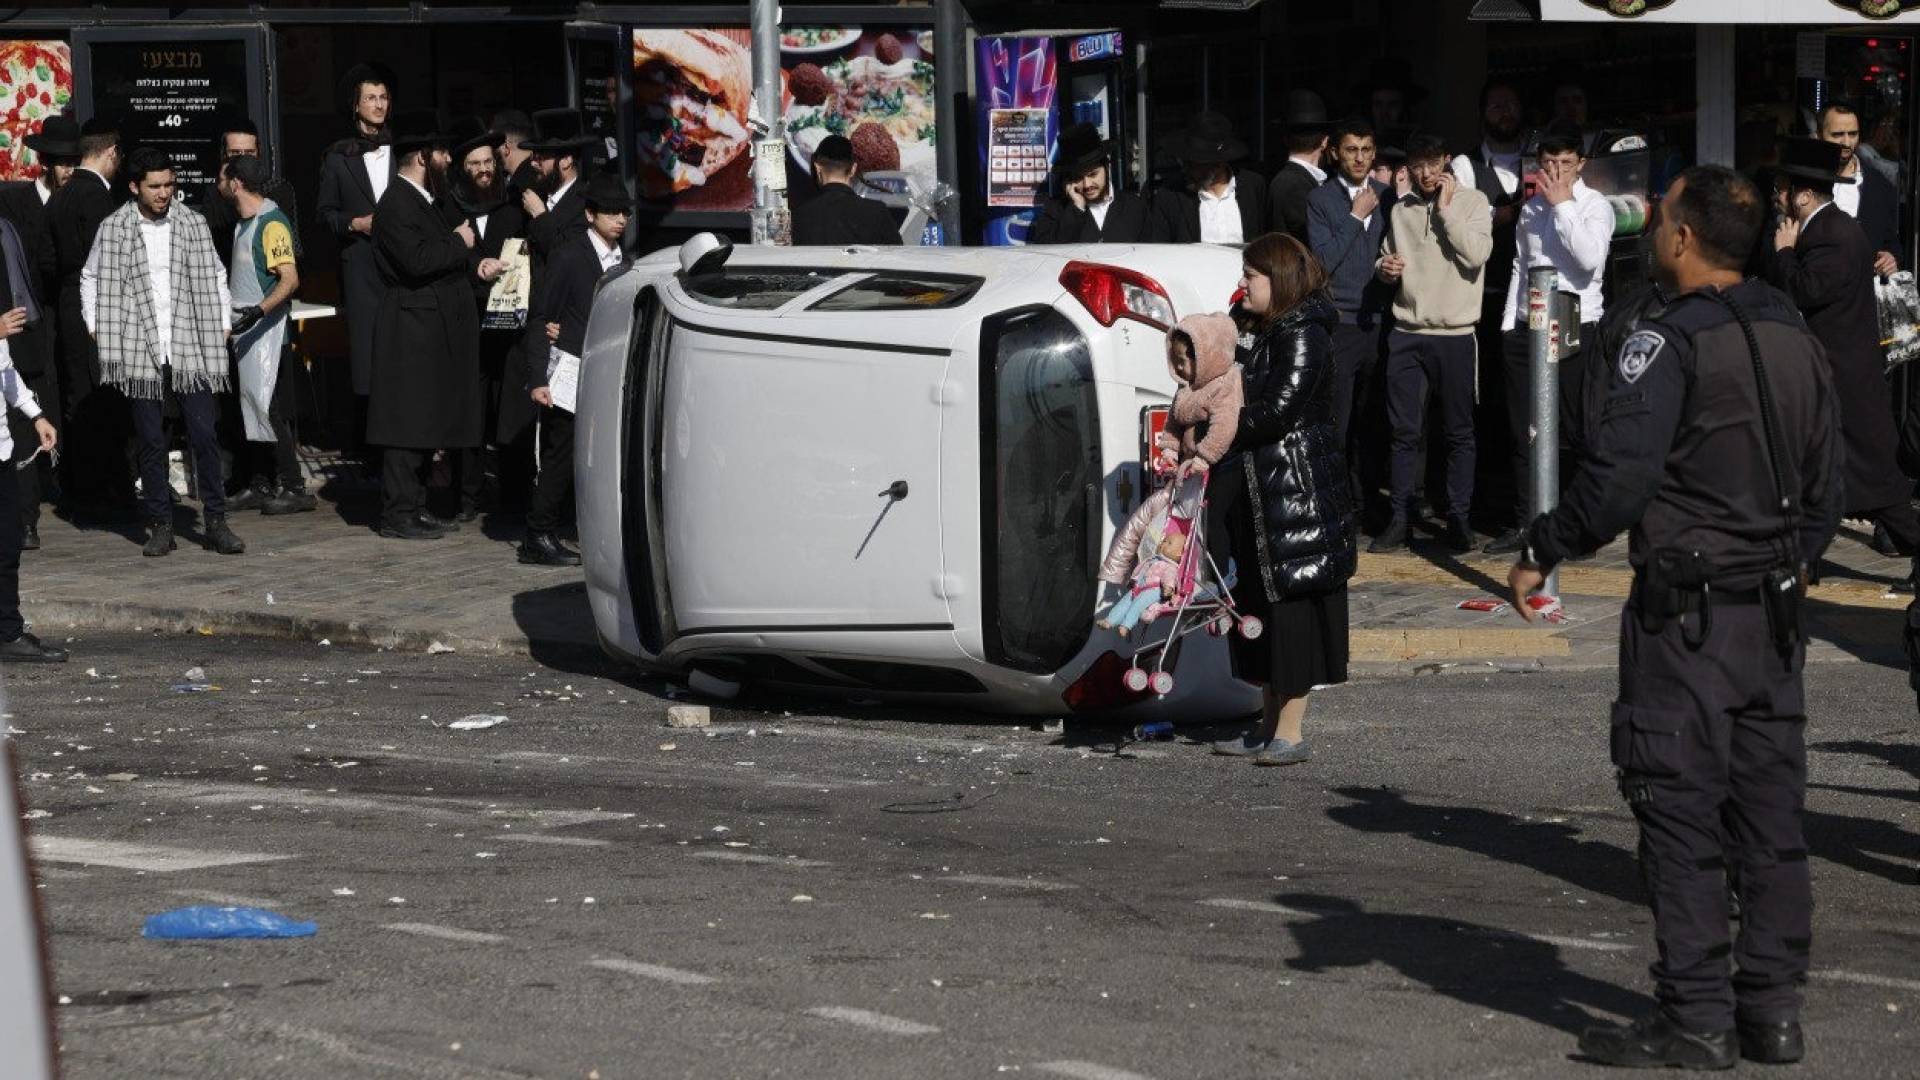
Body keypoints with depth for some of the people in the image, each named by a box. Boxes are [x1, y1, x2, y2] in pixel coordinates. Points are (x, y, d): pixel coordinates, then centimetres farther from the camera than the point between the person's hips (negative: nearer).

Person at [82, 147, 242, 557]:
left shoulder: (193, 224, 6)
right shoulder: (114, 229, 2)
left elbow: (215, 278, 14)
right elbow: (91, 279, 13)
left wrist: (223, 327, 6)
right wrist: (97, 329, 6)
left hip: (191, 349, 1)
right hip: (139, 352, -1)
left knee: (204, 434, -5)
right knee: (151, 441, 2)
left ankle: (215, 522, 0)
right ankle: (160, 526, 8)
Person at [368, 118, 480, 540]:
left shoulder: (421, 201, 18)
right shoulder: (395, 204, -15)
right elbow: (415, 261, -26)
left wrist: (471, 267, 18)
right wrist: (459, 244, -15)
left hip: (431, 329, 10)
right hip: (410, 329, -10)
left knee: (425, 422, 12)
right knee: (407, 422, -8)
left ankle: (414, 507, 17)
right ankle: (398, 514, -6)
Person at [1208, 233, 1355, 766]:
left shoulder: (1304, 336, -15)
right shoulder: (1271, 332, 16)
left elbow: (1277, 413, -21)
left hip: (1298, 492, -10)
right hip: (1264, 492, 10)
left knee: (1289, 601, -6)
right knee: (1261, 603, 14)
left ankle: (1289, 732, -3)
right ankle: (1270, 726, 21)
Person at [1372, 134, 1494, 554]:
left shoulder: (1472, 202, -1)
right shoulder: (1402, 209, 12)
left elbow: (1477, 253, -16)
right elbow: (1387, 257, 23)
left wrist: (1446, 209, -12)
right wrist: (1384, 267, 0)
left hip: (1454, 334, -3)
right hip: (1407, 332, 3)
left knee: (1459, 432, 2)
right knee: (1404, 431, 3)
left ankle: (1458, 518, 8)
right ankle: (1400, 519, 7)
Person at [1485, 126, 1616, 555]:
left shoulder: (1595, 206, -4)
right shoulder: (1532, 208, 14)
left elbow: (1590, 258, -21)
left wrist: (1563, 204, -16)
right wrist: (1508, 323, 13)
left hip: (1576, 328, -6)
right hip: (1527, 327, 6)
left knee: (1578, 431, -3)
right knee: (1523, 431, 7)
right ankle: (1523, 524, 13)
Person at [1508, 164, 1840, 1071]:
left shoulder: (1671, 341, -15)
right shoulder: (1796, 342, 10)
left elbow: (1617, 475, -21)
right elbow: (1826, 491, 16)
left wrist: (1541, 553, -9)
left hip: (1685, 616, -7)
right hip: (1775, 619, 7)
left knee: (1681, 816, -3)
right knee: (1768, 816, 10)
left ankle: (1696, 1020, -2)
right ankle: (1773, 1011, 13)